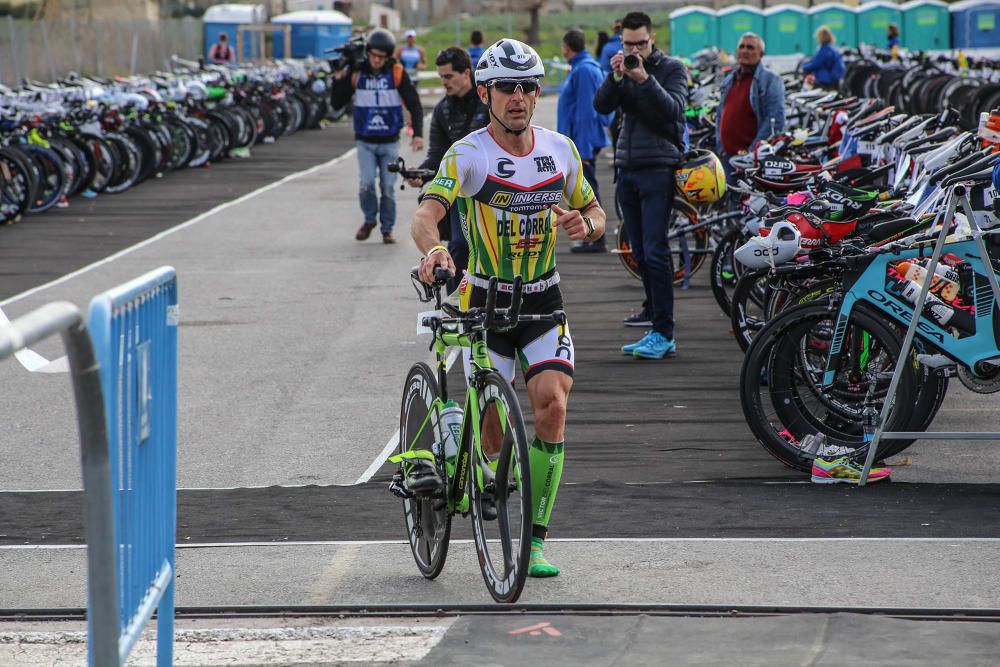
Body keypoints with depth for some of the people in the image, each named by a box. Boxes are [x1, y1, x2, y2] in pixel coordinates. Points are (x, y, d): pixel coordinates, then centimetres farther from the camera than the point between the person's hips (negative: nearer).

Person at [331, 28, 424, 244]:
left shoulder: (397, 73, -5)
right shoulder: (355, 73, -3)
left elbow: (414, 104, -3)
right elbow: (337, 104, 3)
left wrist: (418, 134, -13)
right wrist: (338, 80, -12)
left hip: (389, 142, 0)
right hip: (365, 142, 0)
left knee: (388, 187, 0)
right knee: (367, 184, -12)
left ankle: (387, 228, 16)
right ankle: (369, 220, 13)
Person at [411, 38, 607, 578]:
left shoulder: (559, 150, 2)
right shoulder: (468, 154, -12)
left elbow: (594, 212, 15)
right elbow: (426, 214, -27)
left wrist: (586, 225, -10)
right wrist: (432, 249, -50)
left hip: (543, 305, 3)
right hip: (485, 304, -3)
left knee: (552, 402, -18)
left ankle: (536, 540, -10)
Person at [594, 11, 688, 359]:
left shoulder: (671, 68, 0)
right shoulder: (624, 70, 13)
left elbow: (673, 109, -15)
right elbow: (602, 105, -1)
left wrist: (645, 79, -24)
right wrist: (616, 77, -17)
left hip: (658, 168, -6)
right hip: (627, 169, 6)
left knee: (655, 251, -13)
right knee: (640, 252, 8)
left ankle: (663, 333, -15)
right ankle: (654, 309, 16)